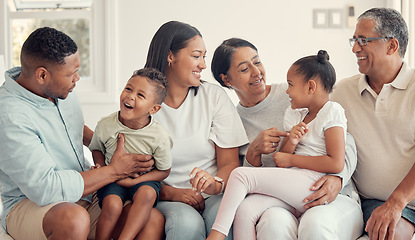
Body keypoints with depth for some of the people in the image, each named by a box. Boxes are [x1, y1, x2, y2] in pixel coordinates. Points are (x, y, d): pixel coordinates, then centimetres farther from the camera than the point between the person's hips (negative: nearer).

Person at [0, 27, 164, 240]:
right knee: (74, 219, -42)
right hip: (30, 204, -7)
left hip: (83, 195, 7)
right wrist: (115, 171, -18)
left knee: (154, 219, -17)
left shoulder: (62, 90, 3)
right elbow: (45, 188, -27)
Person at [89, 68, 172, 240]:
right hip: (112, 180, 1)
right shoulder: (105, 125, -9)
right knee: (112, 205, -29)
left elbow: (163, 171, -4)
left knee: (146, 194, -34)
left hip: (144, 180, -1)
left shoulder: (159, 137, -15)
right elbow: (97, 149, 12)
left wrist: (134, 181, -17)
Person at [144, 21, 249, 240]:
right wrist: (170, 192, -18)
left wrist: (216, 184, -23)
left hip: (214, 196, 1)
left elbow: (230, 163, 0)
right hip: (166, 198, -1)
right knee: (187, 222, -34)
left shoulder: (214, 96, 5)